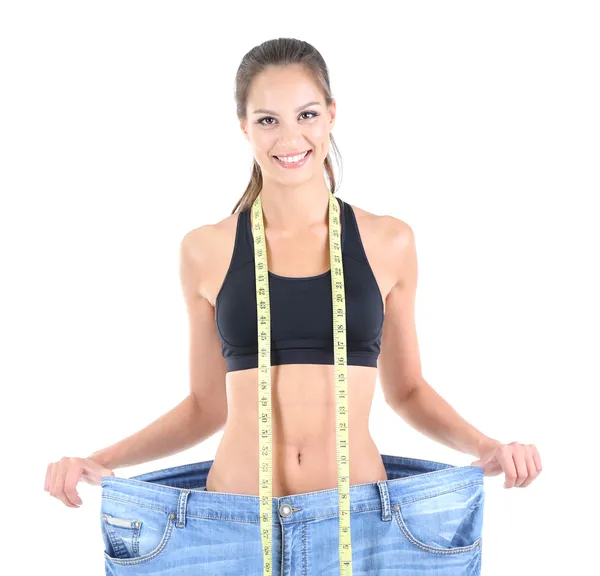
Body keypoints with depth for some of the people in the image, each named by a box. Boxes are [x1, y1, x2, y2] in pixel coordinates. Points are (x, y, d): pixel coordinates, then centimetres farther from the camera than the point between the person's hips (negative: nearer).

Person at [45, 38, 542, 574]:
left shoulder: (388, 242, 2)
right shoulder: (208, 250, 2)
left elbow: (406, 389, 12)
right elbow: (207, 404, 9)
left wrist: (484, 445, -4)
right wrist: (101, 460, -2)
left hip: (359, 522, 0)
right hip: (233, 527, 0)